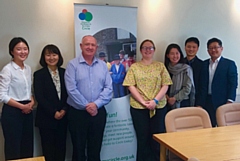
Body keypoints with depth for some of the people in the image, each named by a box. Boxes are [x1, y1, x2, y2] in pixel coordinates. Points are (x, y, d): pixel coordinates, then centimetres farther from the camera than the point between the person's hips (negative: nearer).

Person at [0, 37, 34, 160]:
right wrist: (22, 106, -16)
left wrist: (32, 102, -2)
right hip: (12, 112, -6)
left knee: (28, 147, 11)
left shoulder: (28, 68, 9)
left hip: (27, 112, 7)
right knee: (13, 149, 3)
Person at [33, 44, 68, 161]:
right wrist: (53, 112, -14)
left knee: (61, 146, 10)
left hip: (63, 117, 3)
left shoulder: (64, 73, 7)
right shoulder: (39, 74, -2)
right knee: (48, 148, 5)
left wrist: (64, 109, -10)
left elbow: (69, 93, 5)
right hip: (46, 118, -3)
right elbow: (39, 96, -9)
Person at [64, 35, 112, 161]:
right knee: (78, 149, 10)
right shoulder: (73, 64, -4)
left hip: (98, 112, 3)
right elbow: (71, 89, -12)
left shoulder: (103, 65, 7)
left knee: (95, 149, 14)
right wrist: (86, 106, -13)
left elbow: (108, 88, -1)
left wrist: (96, 104, -13)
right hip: (78, 113, -3)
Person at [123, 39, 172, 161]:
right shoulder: (134, 67, 4)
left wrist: (155, 100, -13)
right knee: (143, 138, 8)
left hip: (159, 107, 1)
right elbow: (131, 86, -3)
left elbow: (165, 85, 1)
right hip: (138, 108, -1)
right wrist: (143, 102, -13)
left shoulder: (160, 66, 7)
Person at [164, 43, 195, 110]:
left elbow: (187, 89, -9)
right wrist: (166, 97, -10)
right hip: (169, 103, 3)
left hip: (183, 103, -3)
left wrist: (175, 98, -10)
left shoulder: (186, 69, -6)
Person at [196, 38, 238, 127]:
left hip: (222, 102, -3)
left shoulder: (229, 64, 2)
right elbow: (202, 85, 10)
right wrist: (199, 103, 5)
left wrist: (229, 101, -13)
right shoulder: (204, 64, 11)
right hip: (206, 102, 3)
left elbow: (233, 84, -3)